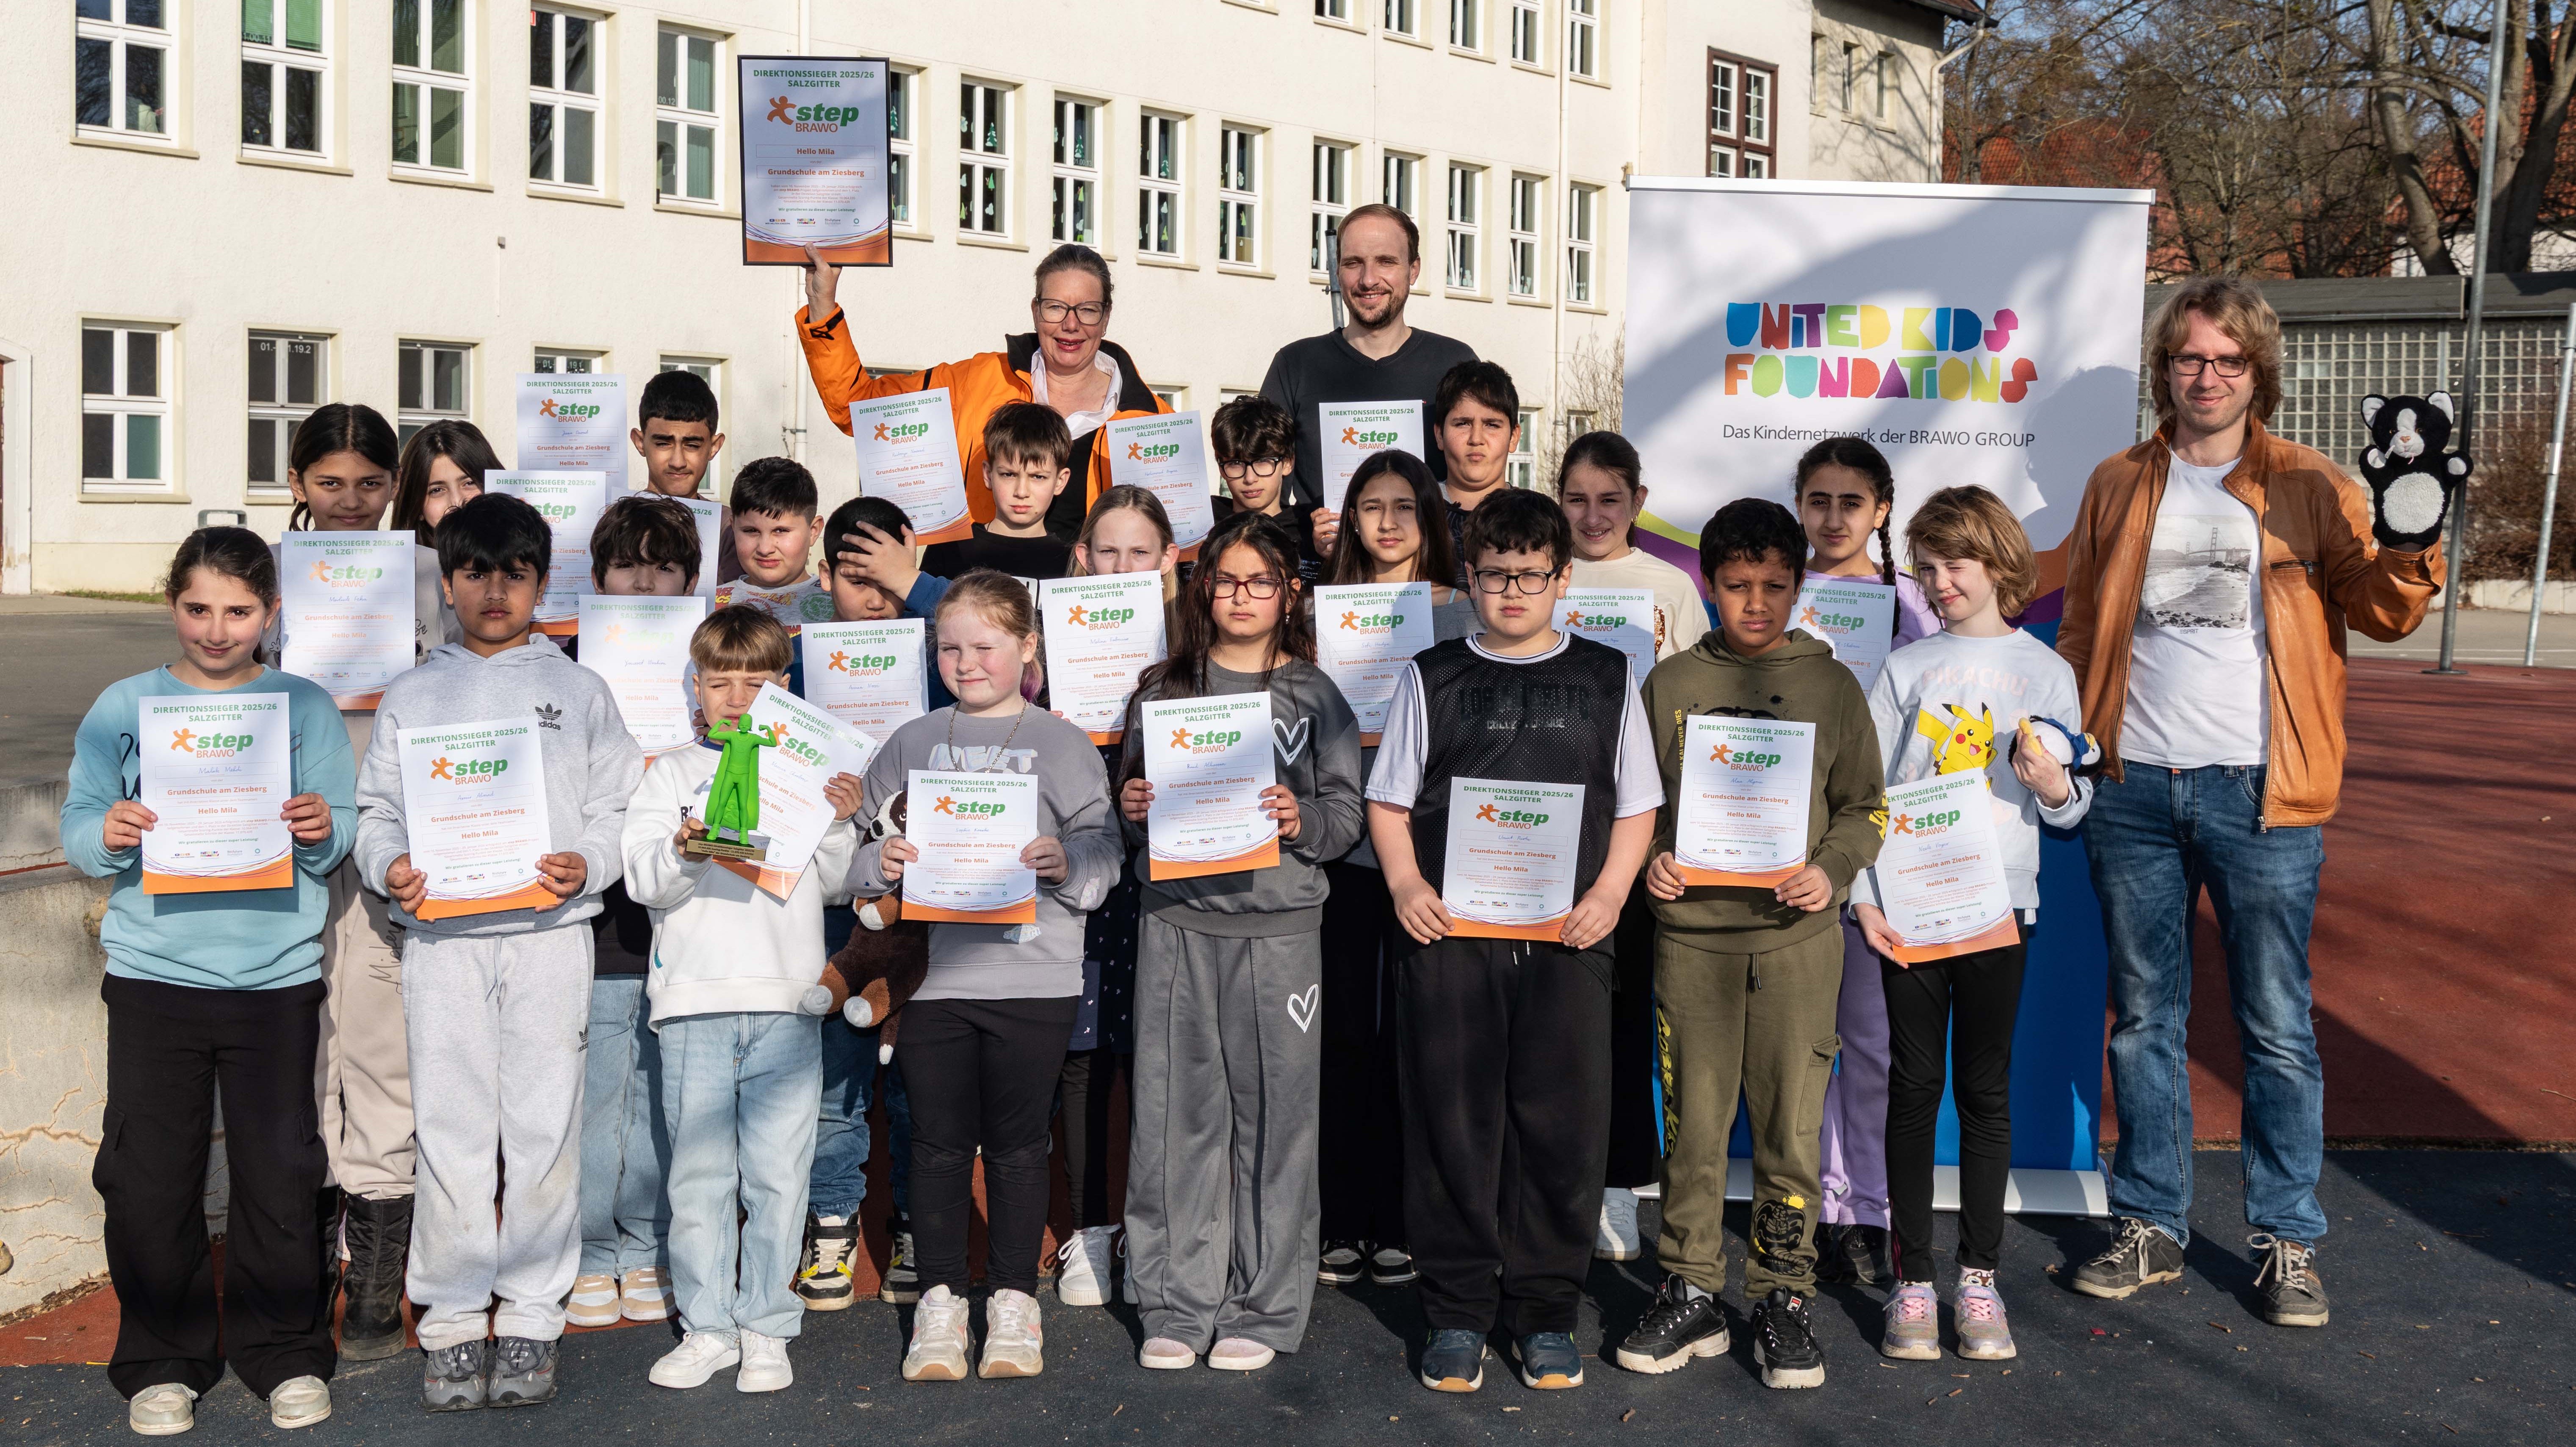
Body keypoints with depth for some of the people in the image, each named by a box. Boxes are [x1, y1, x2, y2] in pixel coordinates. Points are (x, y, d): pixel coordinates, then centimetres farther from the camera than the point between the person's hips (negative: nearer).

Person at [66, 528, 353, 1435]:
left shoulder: (306, 707, 6)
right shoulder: (124, 707, 7)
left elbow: (339, 837, 2)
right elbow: (76, 829, 4)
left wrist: (323, 831, -20)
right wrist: (109, 836, -18)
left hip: (276, 977, 0)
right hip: (153, 975, 1)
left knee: (282, 1173, 3)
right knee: (148, 1177, 3)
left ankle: (285, 1356, 19)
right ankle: (162, 1364, 20)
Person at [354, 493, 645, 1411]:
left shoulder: (579, 692, 11)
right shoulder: (411, 697, 14)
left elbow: (617, 807, 6)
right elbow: (376, 808, 12)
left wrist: (585, 866, -12)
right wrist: (388, 866, -8)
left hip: (548, 934, -1)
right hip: (440, 938, 1)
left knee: (545, 1129, 0)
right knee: (450, 1133, 0)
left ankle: (531, 1318, 10)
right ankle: (451, 1323, 10)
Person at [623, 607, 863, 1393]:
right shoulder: (672, 773, 12)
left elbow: (831, 879, 9)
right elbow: (641, 879, 1)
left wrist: (841, 824, -8)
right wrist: (681, 851, -19)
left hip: (786, 1002, 0)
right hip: (695, 1002, 0)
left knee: (778, 1173, 1)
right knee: (699, 1172, 3)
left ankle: (766, 1329, 11)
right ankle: (706, 1328, 13)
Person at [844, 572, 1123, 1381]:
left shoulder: (1061, 744, 6)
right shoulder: (912, 744, 12)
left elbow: (1102, 846, 1)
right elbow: (865, 839, 12)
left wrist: (1067, 864, -19)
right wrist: (881, 863, -9)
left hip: (1033, 972, -1)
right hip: (932, 971, 2)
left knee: (1017, 1141, 5)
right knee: (939, 1140, 5)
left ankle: (1014, 1300, 17)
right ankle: (940, 1301, 16)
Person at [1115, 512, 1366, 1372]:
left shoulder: (1314, 697, 9)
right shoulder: (1163, 690, 13)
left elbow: (1347, 815, 5)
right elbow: (1132, 798, 17)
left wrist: (1301, 821, -14)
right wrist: (1132, 810, -4)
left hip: (1278, 923, -1)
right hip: (1177, 921, 1)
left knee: (1274, 1109, -1)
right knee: (1177, 1109, 1)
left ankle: (1263, 1309, 10)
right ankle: (1176, 1306, 12)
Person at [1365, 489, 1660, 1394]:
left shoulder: (1606, 678, 10)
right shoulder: (1432, 679, 10)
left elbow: (1637, 807, 9)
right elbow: (1388, 802, 9)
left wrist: (1610, 892, -6)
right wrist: (1407, 887, -6)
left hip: (1567, 940, 0)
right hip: (1449, 934, 0)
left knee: (1563, 1124, 2)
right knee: (1453, 1122, 2)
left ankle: (1546, 1312, 15)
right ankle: (1457, 1312, 14)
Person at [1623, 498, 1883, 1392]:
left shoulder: (1831, 686, 6)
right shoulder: (1670, 684, 8)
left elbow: (1864, 808, 9)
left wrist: (1830, 870, -8)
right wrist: (1648, 862, -5)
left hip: (1797, 939, -1)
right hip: (1691, 932, 1)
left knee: (1790, 1126, 1)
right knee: (1692, 1124, 4)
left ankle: (1783, 1298, 14)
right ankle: (1691, 1295, 16)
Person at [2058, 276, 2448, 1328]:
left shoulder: (2310, 489, 4)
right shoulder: (2119, 488, 12)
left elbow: (2382, 611, -3)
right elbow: (2082, 628, 17)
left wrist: (2408, 548, -22)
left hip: (2260, 794, -2)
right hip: (2133, 788, 3)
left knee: (2277, 1025, 2)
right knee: (2142, 1018, 10)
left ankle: (2288, 1243, 13)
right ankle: (2150, 1228, 21)